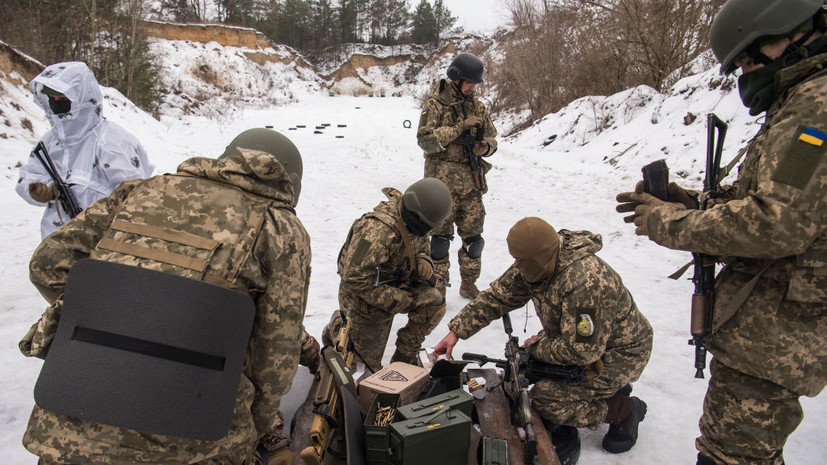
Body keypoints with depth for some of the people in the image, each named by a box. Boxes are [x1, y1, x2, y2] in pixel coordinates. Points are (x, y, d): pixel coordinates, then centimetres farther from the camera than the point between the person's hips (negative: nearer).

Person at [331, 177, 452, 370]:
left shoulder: (413, 220, -9)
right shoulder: (378, 230, -36)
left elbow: (422, 246, 12)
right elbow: (355, 279, -34)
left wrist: (423, 261, -13)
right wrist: (397, 300, -28)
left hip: (396, 285, 6)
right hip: (364, 297, -6)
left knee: (434, 302, -20)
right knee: (368, 360, 9)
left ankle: (405, 357, 1)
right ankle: (337, 328, 37)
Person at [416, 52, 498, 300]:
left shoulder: (477, 106, 11)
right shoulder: (436, 104, -4)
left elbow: (492, 139, 15)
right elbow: (425, 140, -16)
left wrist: (484, 145, -9)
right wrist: (460, 127, -20)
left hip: (471, 182, 5)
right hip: (443, 181, -5)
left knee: (473, 236, 9)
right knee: (441, 237, 0)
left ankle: (468, 284, 27)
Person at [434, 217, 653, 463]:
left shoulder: (585, 284, -36)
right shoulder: (536, 265, -10)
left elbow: (582, 350, -32)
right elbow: (496, 297, -3)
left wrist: (536, 348, -16)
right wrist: (456, 330, -7)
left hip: (619, 353, -8)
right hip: (582, 339, 8)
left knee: (544, 399, -15)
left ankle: (624, 410, 4)